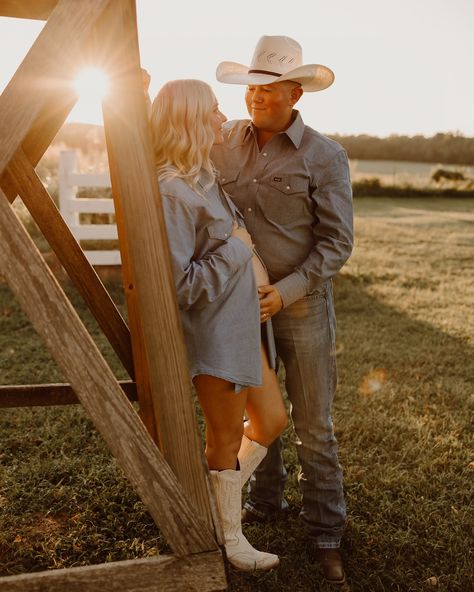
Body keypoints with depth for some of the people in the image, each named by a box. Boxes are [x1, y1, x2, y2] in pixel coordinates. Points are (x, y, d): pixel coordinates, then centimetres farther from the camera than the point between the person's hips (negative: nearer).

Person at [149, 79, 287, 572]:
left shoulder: (204, 178, 9)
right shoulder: (170, 192, -21)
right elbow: (180, 285, -24)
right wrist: (237, 248, -18)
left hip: (244, 322, 9)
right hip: (215, 333, -9)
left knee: (272, 420, 18)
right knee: (226, 437, 9)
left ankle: (222, 498, 39)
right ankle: (231, 540, 31)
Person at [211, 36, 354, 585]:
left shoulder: (325, 156, -9)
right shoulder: (226, 142, 2)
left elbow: (337, 242, -10)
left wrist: (287, 291, -20)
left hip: (301, 304, -4)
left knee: (312, 425, 6)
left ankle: (325, 530, 23)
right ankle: (264, 500, 40)